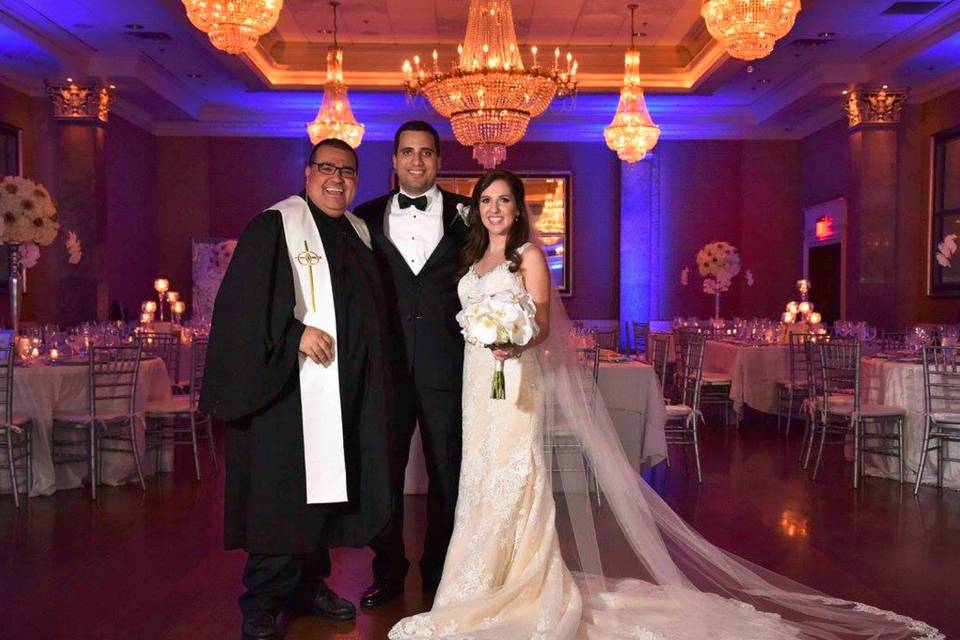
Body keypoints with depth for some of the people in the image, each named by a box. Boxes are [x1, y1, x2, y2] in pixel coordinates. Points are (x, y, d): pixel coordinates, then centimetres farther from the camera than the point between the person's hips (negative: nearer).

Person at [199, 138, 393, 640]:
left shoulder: (360, 233, 15)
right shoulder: (274, 225, -5)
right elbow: (243, 298, -13)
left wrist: (372, 381, 14)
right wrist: (295, 334, -21)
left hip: (346, 390, 7)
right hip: (288, 385, -6)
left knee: (328, 484, 13)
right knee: (280, 490, -2)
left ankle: (309, 584, 28)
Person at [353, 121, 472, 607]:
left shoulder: (464, 214, 3)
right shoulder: (368, 217, 7)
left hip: (446, 365, -1)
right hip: (387, 365, 1)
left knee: (446, 474, 10)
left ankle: (439, 573, 27)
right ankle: (388, 572, 27)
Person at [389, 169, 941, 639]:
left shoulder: (528, 255, -3)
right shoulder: (473, 259, 17)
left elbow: (541, 324, -12)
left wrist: (515, 345, -30)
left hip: (514, 379, -7)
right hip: (476, 379, 7)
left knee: (513, 477, -9)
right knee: (481, 478, 8)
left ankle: (528, 588, 1)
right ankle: (487, 587, 18)